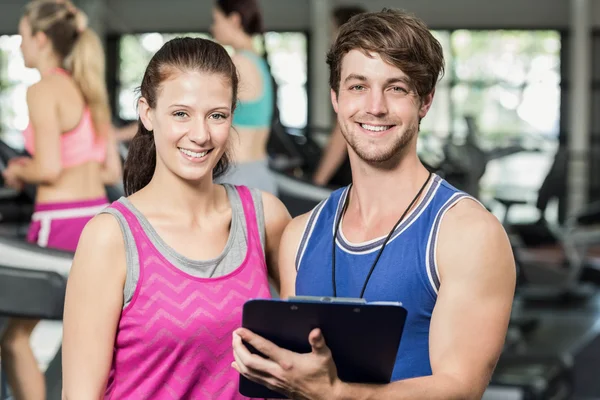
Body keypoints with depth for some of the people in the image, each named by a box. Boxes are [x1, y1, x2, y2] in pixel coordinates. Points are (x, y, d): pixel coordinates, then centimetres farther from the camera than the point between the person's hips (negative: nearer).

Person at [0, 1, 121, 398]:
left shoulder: (43, 90, -11)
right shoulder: (90, 90, 13)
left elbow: (49, 169, -18)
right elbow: (112, 171, 14)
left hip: (60, 222, -8)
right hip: (98, 217, 8)